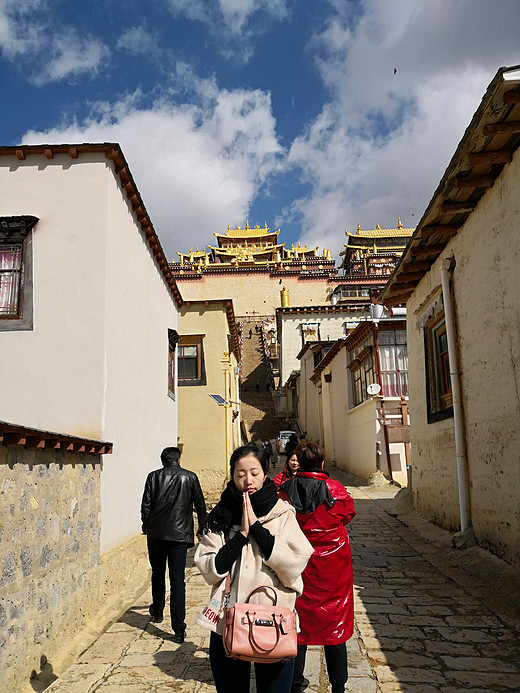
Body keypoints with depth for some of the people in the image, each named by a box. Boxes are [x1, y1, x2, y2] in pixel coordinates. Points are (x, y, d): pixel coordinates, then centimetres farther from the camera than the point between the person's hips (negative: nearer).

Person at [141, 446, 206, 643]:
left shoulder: (154, 476, 2)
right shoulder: (190, 477, 2)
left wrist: (146, 527, 17)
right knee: (177, 580, -1)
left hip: (156, 533, 1)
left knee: (158, 574, 21)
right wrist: (202, 528, 24)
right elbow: (200, 505, 8)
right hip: (180, 534, -1)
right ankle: (178, 629, -5)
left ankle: (157, 612, 40)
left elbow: (146, 506, 0)